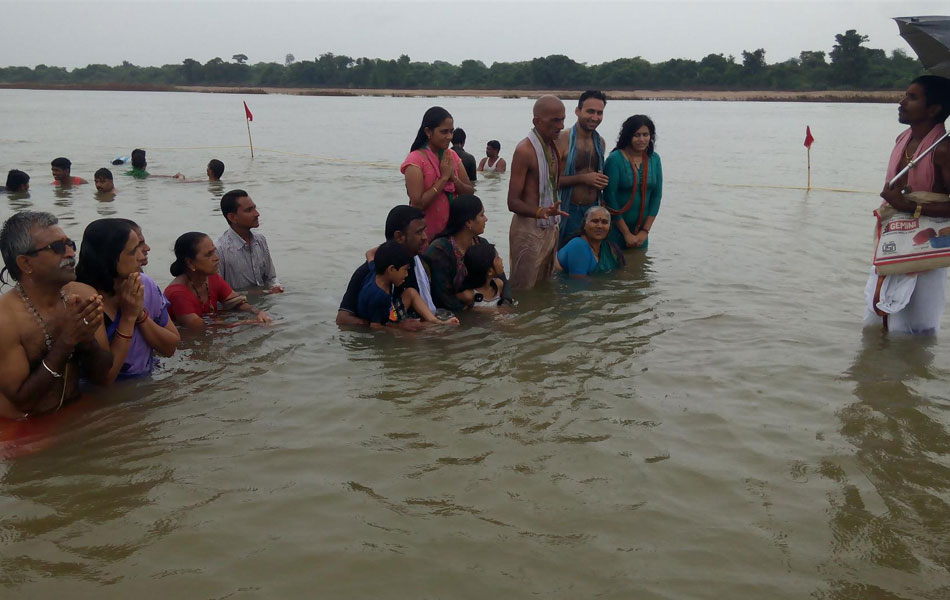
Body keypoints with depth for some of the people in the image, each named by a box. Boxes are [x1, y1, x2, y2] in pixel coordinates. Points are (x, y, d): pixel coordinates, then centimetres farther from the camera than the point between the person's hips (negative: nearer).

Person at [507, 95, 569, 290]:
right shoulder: (525, 150, -15)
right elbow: (513, 202, -19)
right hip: (528, 229, -8)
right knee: (525, 292, -3)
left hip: (550, 229, 8)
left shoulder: (553, 146, 12)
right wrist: (541, 212, -34)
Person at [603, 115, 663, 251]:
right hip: (616, 228, -4)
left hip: (641, 230, 5)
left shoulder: (654, 159, 4)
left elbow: (657, 195, 4)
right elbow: (609, 197, -13)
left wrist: (645, 231, -3)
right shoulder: (615, 159, -12)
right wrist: (627, 233, -11)